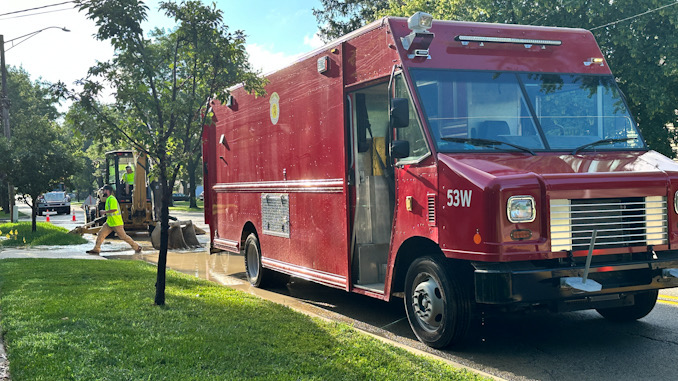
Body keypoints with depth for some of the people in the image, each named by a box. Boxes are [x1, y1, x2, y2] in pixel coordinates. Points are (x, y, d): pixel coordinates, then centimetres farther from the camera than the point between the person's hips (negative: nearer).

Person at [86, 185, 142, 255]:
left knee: (123, 236, -1)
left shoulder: (112, 199, -18)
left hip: (116, 223, -10)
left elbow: (114, 209, -29)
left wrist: (104, 212, -20)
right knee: (101, 234, 1)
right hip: (109, 223, 10)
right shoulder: (108, 199, 14)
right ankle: (96, 249, 3)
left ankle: (137, 247, 11)